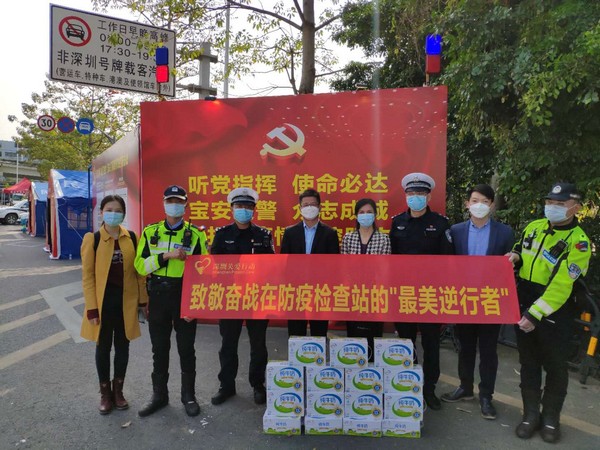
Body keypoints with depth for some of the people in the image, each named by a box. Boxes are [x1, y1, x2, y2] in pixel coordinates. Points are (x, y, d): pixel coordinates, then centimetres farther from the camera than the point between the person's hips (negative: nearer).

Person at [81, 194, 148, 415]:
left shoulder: (132, 238, 0)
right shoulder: (92, 239, -7)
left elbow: (139, 270, 4)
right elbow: (87, 275, -7)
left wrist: (142, 299, 4)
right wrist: (92, 308, -10)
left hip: (126, 300, 2)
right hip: (103, 301, -2)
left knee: (123, 346, 12)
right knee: (103, 347, 11)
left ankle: (118, 390, 30)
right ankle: (105, 393, 28)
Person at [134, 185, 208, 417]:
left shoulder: (196, 235, -2)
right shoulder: (150, 232, 4)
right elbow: (140, 266, -3)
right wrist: (166, 256, -19)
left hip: (185, 296, -2)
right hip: (158, 296, 2)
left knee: (186, 349, 8)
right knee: (159, 348, 14)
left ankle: (189, 396, 25)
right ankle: (159, 395, 30)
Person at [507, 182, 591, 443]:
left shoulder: (577, 241, -16)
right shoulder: (534, 227, 2)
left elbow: (561, 286, -23)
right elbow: (520, 249, 22)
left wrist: (535, 315, -27)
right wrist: (516, 256, -2)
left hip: (554, 314, -5)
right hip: (523, 307, 5)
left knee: (555, 366, 11)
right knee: (528, 362, 14)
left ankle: (551, 417, 30)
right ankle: (531, 414, 29)